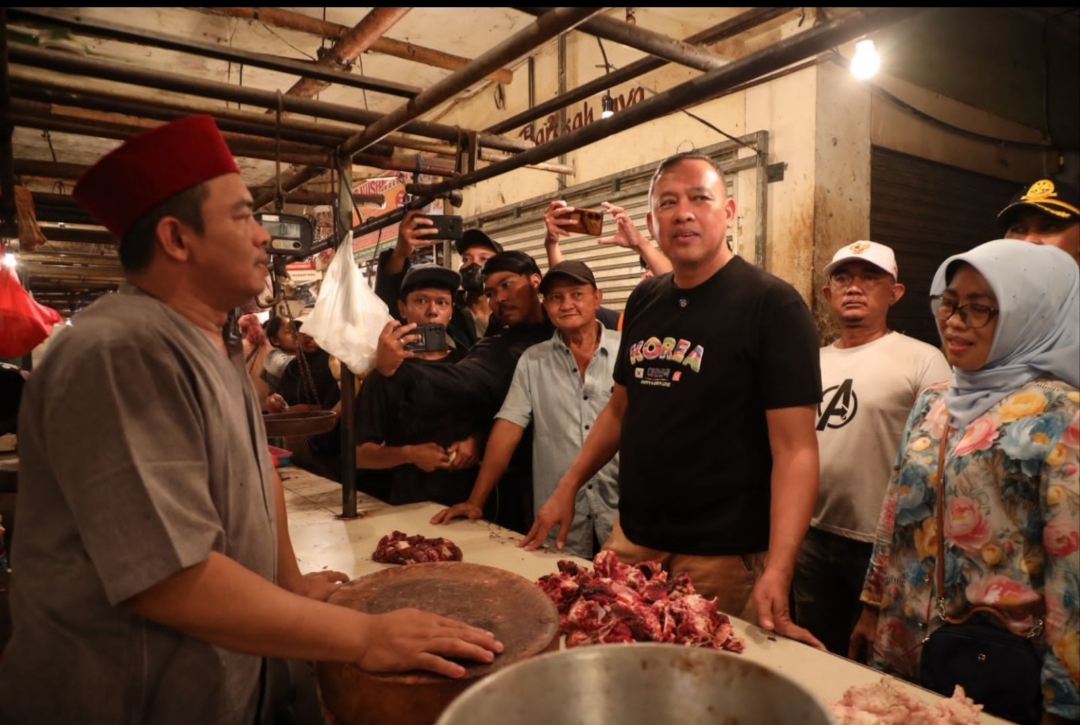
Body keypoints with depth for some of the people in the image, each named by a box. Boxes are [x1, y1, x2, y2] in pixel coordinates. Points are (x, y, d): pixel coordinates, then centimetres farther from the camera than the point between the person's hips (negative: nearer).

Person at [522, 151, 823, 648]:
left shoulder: (771, 304, -13)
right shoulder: (644, 301, 5)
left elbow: (794, 449, -19)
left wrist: (777, 573, -28)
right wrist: (567, 489, 11)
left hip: (722, 555, -5)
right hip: (631, 539, 6)